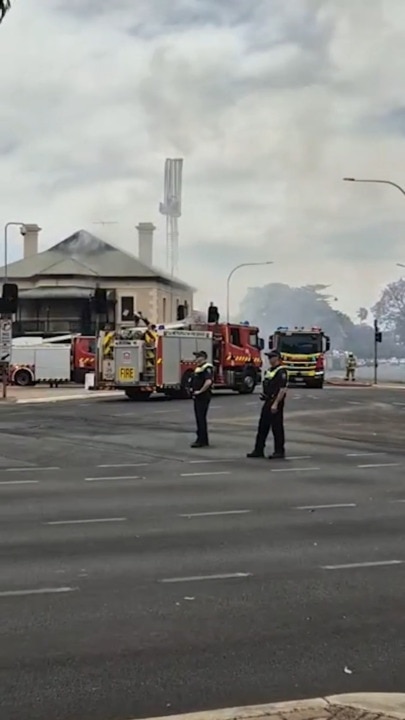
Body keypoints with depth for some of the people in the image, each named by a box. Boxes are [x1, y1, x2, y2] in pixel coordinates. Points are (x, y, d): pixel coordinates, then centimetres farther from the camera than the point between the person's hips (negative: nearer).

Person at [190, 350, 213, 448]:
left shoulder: (207, 368, -15)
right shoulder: (199, 368, 17)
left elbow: (208, 381, -29)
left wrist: (200, 391, -21)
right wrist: (193, 390, 15)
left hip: (203, 397, -10)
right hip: (197, 397, 10)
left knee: (201, 418, -8)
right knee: (199, 418, 12)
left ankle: (202, 440, -6)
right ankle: (202, 440, 17)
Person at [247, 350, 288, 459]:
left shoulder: (281, 371, -13)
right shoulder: (269, 371, 16)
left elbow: (283, 389, -19)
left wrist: (275, 403, -23)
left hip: (276, 402, -9)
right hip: (267, 401, 9)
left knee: (277, 428, -3)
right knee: (262, 426, 10)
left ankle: (279, 452, 4)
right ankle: (259, 450, 15)